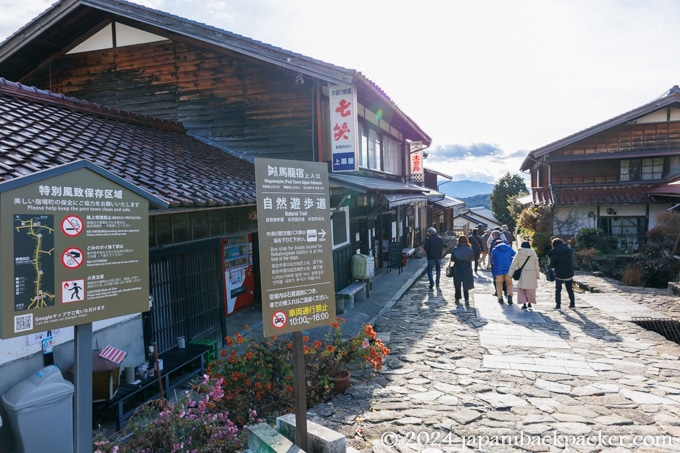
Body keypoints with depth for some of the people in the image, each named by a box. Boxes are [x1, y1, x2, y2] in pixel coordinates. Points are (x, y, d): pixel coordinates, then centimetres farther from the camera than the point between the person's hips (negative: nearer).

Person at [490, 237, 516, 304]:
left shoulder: (494, 249, 3)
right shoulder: (509, 248, 10)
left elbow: (492, 260, 4)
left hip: (498, 269, -1)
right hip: (508, 269, 2)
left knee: (499, 283, 13)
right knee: (509, 283, 11)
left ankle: (500, 298, 11)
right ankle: (510, 295, -11)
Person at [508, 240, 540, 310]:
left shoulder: (519, 254, -3)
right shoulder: (533, 254, 2)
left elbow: (513, 265, -2)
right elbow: (537, 266, 5)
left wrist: (510, 274, 4)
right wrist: (538, 275, 13)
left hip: (522, 275, -2)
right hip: (532, 275, 2)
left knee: (521, 290, 6)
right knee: (531, 290, 12)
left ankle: (524, 304, 1)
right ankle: (530, 304, 15)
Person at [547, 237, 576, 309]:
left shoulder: (554, 253, -12)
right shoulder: (569, 250, 4)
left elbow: (552, 265, -9)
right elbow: (572, 262, 12)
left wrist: (548, 265, 10)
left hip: (559, 274, -4)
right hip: (569, 273, 4)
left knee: (558, 290, 4)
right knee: (570, 289, 16)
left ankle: (558, 305, 1)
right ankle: (572, 304, 19)